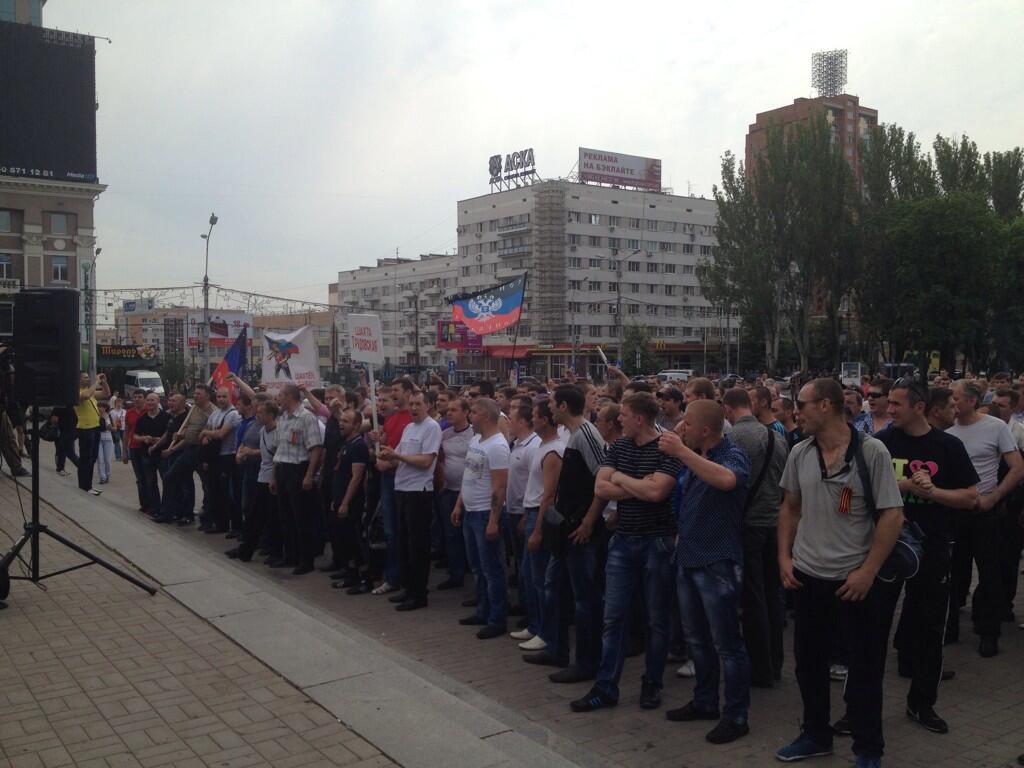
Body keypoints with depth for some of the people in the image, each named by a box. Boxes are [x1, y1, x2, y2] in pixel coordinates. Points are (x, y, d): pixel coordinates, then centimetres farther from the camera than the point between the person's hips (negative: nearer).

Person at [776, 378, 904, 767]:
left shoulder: (872, 451, -13)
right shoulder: (799, 453, 2)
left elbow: (892, 515, -13)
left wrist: (868, 571, -15)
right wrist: (784, 557, 5)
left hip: (857, 577, -4)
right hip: (807, 575, 5)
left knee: (864, 666, 8)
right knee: (809, 660, 15)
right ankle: (816, 735, 34)